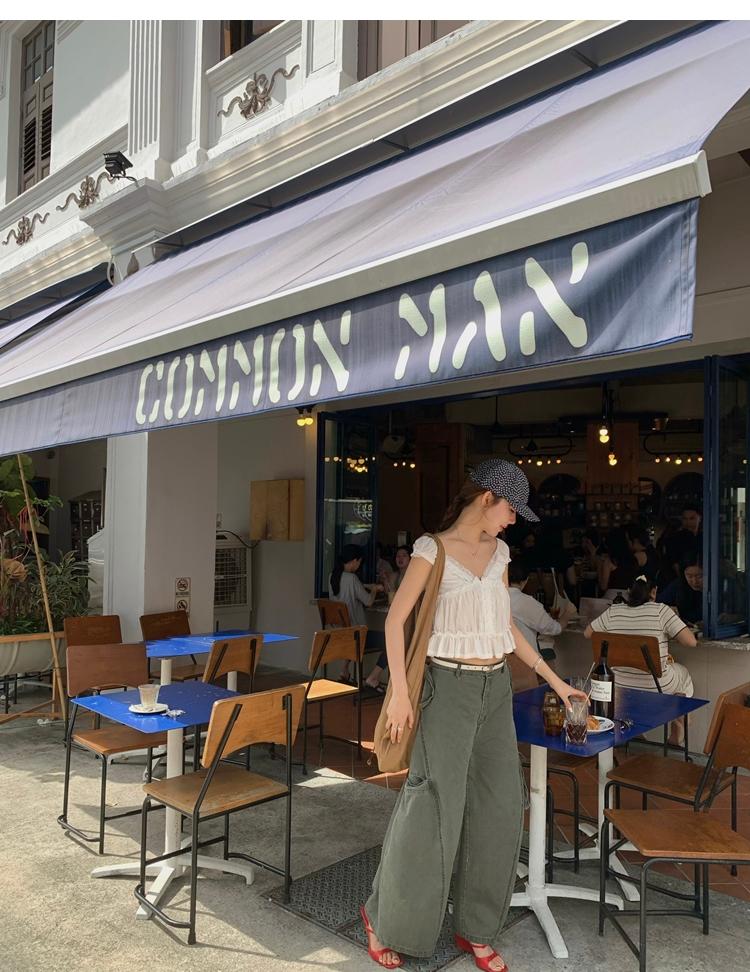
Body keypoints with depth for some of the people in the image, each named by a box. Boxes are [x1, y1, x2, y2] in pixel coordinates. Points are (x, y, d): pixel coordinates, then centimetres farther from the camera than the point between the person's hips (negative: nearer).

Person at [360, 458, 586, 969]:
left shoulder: (499, 552, 10)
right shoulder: (433, 549, -8)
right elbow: (395, 619, -9)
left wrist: (554, 679, 16)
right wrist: (400, 691, -16)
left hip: (496, 688, 6)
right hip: (449, 686, -6)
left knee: (499, 807, 7)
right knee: (433, 805, -3)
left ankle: (476, 928, 25)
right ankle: (385, 919, 19)